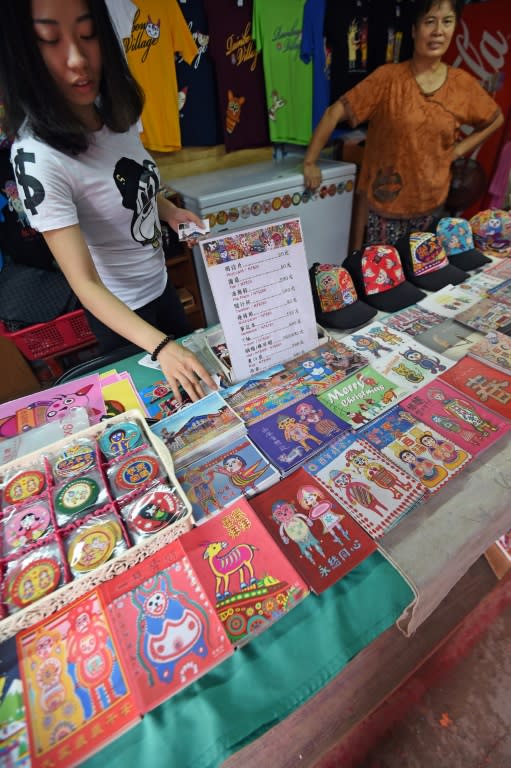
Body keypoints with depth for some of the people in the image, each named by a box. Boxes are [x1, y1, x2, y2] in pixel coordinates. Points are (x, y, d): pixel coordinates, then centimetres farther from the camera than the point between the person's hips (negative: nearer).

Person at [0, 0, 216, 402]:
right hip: (117, 310, -7)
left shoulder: (116, 111, -6)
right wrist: (159, 346, -42)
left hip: (159, 283, 7)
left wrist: (169, 211, -4)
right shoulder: (38, 156, -28)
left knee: (196, 383, 27)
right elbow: (85, 283, -31)